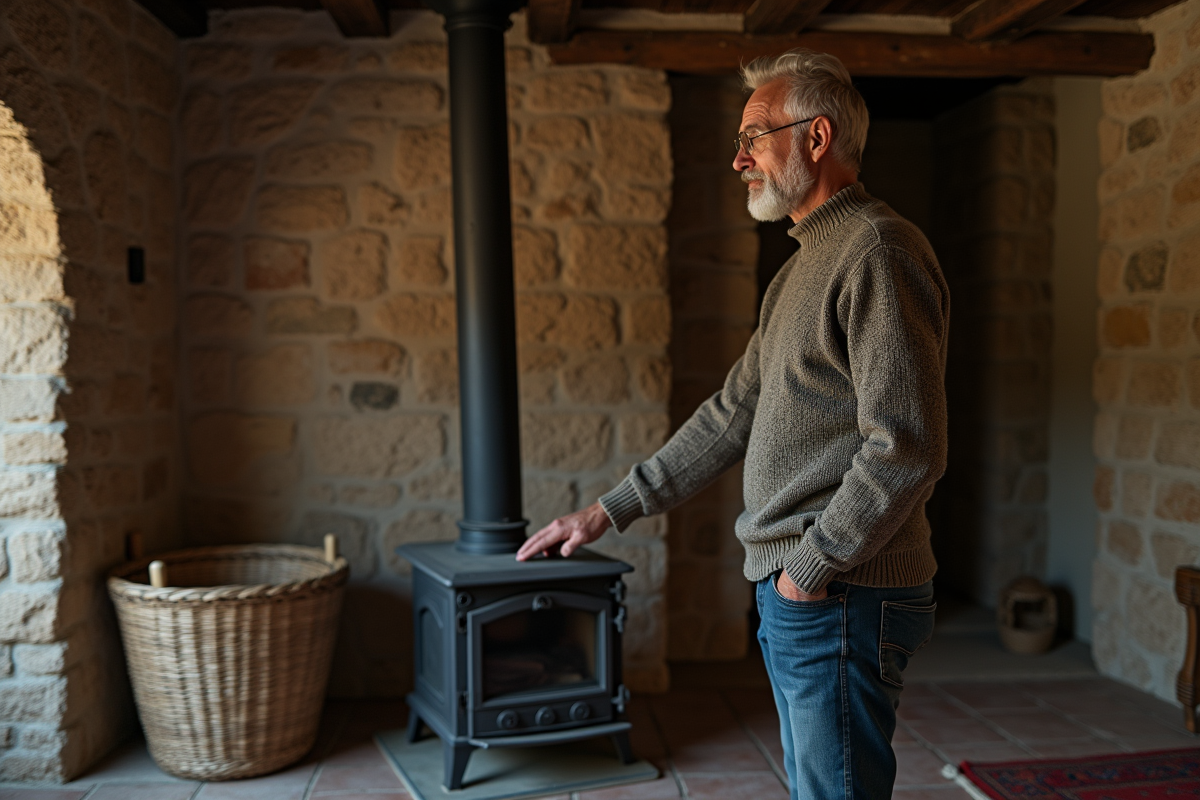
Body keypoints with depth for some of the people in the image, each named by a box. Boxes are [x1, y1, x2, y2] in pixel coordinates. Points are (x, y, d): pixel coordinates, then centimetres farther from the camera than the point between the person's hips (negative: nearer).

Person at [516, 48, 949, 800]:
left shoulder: (878, 250, -15)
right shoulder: (802, 269, 17)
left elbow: (906, 448, -22)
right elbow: (734, 414, 19)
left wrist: (812, 565, -15)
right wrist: (611, 509, 17)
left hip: (842, 597, -10)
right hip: (795, 595, 10)